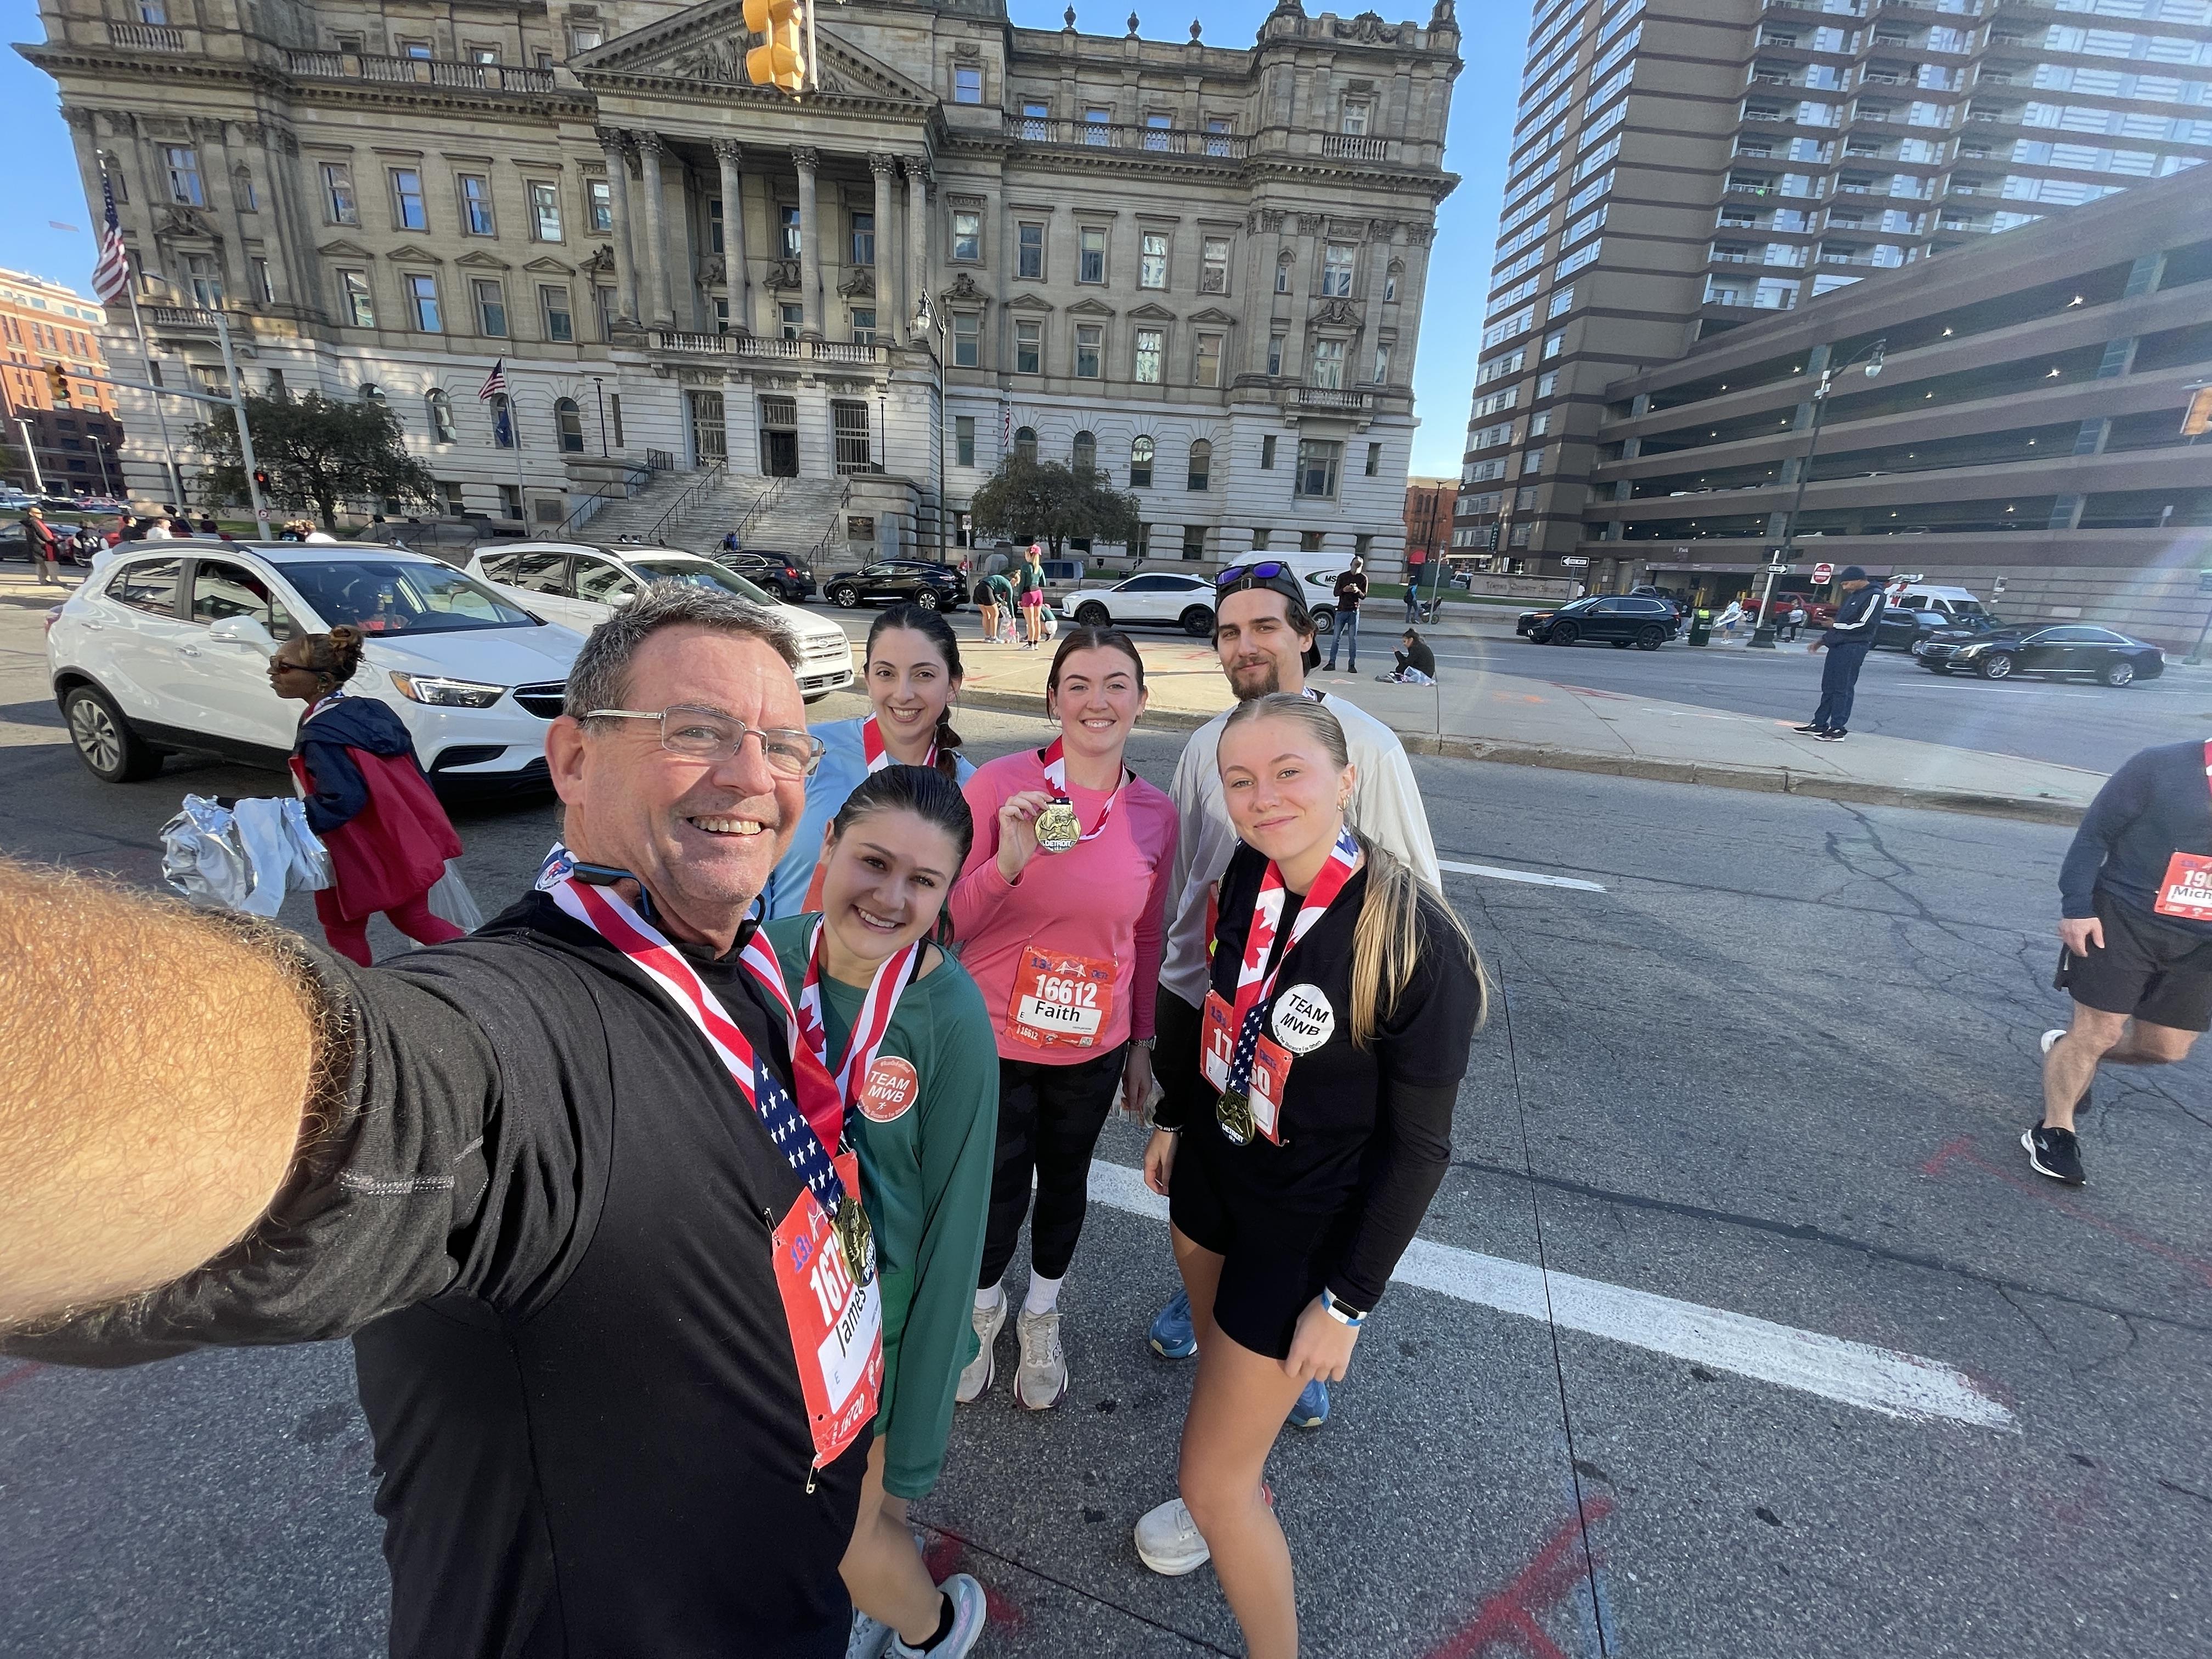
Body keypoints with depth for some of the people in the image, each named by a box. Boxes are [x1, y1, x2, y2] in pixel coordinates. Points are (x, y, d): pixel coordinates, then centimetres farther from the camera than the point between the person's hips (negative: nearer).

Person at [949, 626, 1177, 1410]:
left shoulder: (1157, 814, -6)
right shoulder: (999, 784, -16)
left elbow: (1145, 938, 5)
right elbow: (947, 924, -12)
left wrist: (1142, 1043, 10)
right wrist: (1007, 864, -30)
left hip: (1093, 1048, 3)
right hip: (994, 1039, -2)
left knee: (1065, 1179, 21)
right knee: (999, 1192, 11)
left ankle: (1041, 1312, 52)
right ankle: (983, 1307, 48)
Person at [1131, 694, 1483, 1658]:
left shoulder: (1417, 943, -29)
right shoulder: (1249, 876, -11)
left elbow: (1418, 1147, -19)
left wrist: (1348, 1301, -12)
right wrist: (1174, 1120, 15)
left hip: (1308, 1225, -6)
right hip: (1211, 1170, 6)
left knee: (1211, 1482, 6)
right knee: (1220, 1350, 30)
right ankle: (1245, 1488, 62)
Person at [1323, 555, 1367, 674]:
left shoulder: (1363, 578, 7)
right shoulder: (1343, 576, 7)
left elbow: (1364, 596, 5)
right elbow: (1336, 593, 5)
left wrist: (1358, 591, -16)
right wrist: (1344, 590, -15)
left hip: (1354, 611, 0)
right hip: (1341, 610, 0)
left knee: (1353, 639, -1)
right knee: (1336, 637, -2)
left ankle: (1352, 665, 2)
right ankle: (1332, 663, 2)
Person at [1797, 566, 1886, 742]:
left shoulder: (1874, 595, -8)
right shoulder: (1853, 596, 20)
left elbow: (1864, 624, -16)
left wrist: (1835, 625, -8)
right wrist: (1822, 640, 20)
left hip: (1854, 647, -9)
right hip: (1838, 646, 9)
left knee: (1843, 689, -8)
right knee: (1828, 686, 11)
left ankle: (1838, 729, -6)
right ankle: (1819, 724, 17)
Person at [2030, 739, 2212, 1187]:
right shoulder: (2160, 766, -12)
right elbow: (2095, 834, -10)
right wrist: (2076, 908, -15)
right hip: (2124, 921, -5)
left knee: (2168, 1047, 8)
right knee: (2097, 1032, -2)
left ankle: (2071, 1051, 37)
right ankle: (2054, 1131, 12)